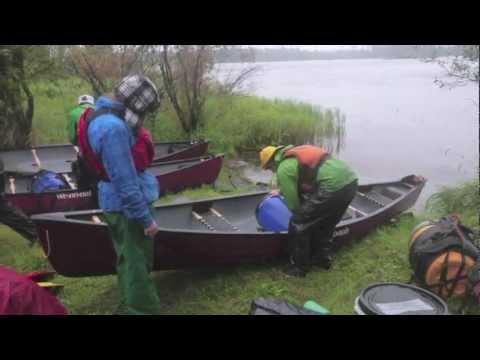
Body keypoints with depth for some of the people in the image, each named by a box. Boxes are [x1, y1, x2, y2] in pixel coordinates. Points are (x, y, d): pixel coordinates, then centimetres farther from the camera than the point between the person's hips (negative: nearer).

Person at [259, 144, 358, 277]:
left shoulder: (283, 169, 0)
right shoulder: (295, 154, 26)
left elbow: (293, 203, 5)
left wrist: (302, 215, 24)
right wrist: (281, 190, 55)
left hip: (333, 187, -9)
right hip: (350, 180, 9)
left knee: (298, 224, 6)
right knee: (326, 223, 28)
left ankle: (298, 267, 19)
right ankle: (324, 258, 42)